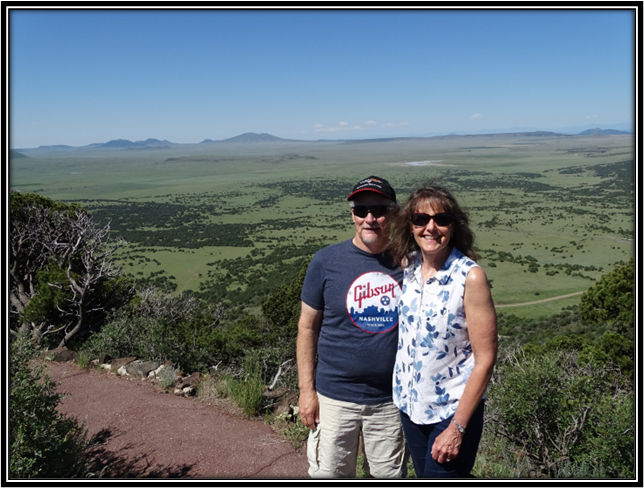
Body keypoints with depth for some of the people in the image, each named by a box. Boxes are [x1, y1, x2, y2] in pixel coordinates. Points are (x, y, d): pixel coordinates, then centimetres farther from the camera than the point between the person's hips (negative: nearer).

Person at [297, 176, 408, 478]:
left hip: (392, 399, 1)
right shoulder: (326, 261, -7)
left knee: (389, 472, 17)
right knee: (329, 471, 13)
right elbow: (307, 327, -2)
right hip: (335, 397, -1)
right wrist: (306, 389, -4)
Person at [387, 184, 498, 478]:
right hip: (410, 404, 6)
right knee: (422, 472, 21)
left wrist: (457, 427, -16)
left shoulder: (470, 276, -20)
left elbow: (485, 358, -17)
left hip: (453, 409, -5)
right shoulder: (407, 264, -4)